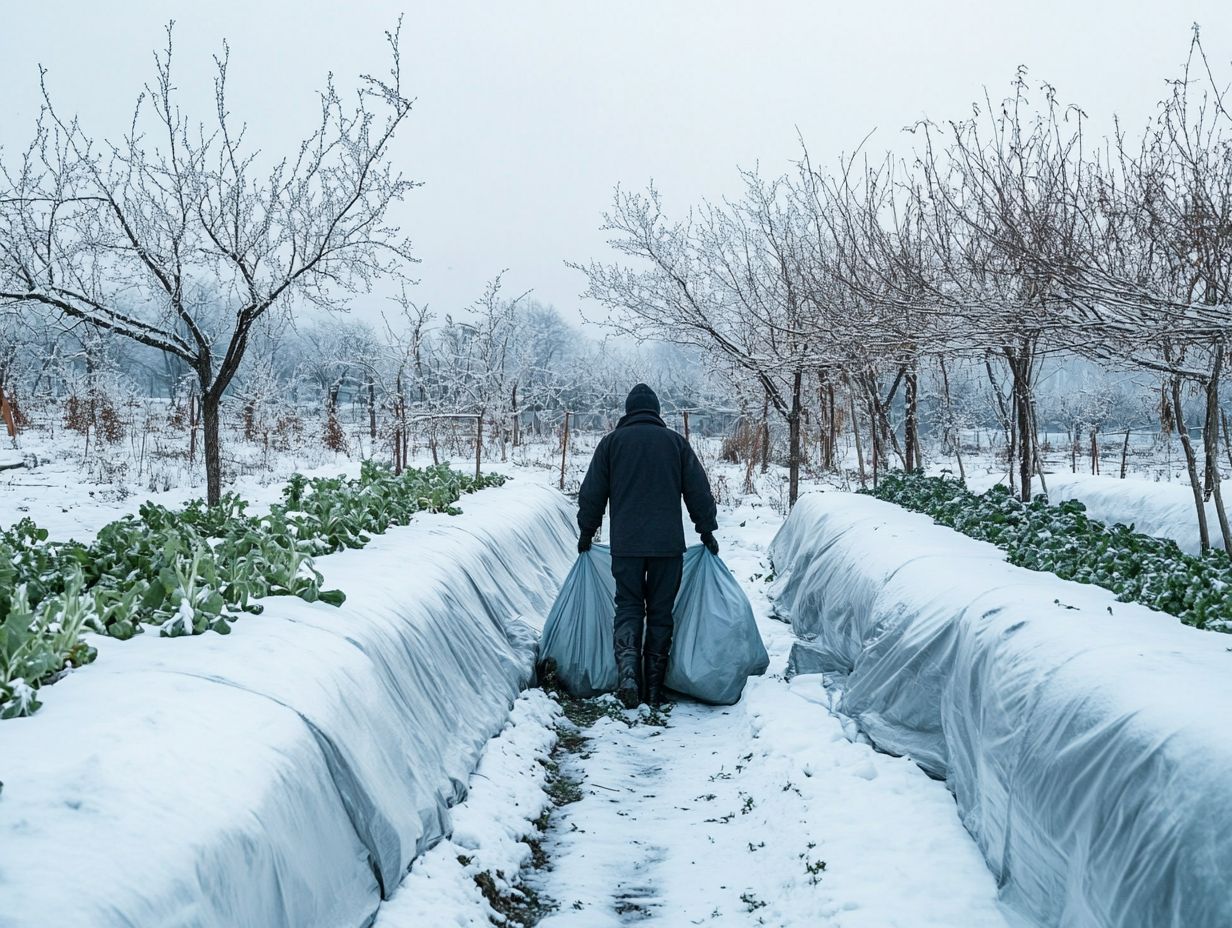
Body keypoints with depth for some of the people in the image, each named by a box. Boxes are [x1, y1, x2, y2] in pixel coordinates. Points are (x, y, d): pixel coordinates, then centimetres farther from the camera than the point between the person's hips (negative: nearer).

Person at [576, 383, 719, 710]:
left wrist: (587, 532, 19)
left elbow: (592, 494, 7)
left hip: (625, 545, 0)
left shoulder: (612, 441, 5)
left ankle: (627, 674, -14)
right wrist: (707, 530, 18)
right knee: (660, 613, 9)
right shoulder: (676, 442, 6)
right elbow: (699, 491, 7)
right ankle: (655, 689, 12)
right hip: (668, 545, 0)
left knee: (628, 609, 8)